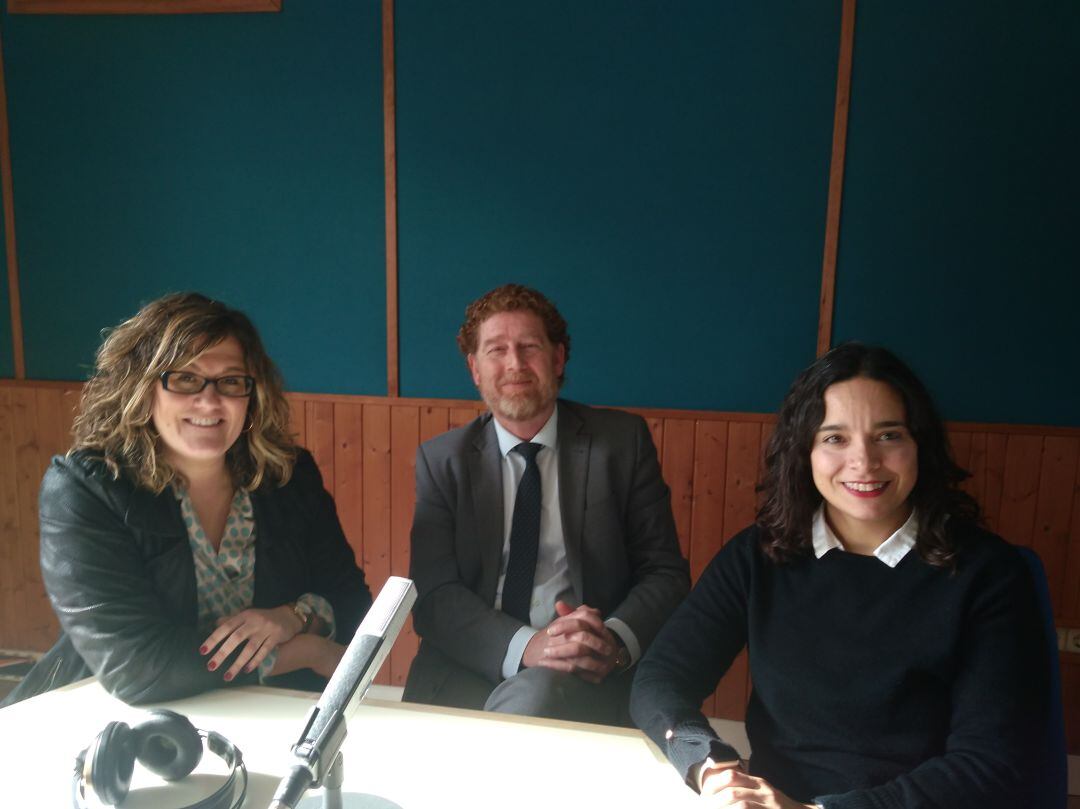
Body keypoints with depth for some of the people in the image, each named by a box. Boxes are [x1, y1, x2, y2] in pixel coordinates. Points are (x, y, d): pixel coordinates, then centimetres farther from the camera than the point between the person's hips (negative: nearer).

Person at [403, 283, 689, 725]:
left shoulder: (623, 441, 4)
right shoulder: (441, 460, 6)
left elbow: (665, 573, 4)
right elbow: (433, 593, -2)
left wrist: (616, 641, -18)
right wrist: (524, 645, -22)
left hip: (585, 674, 0)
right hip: (468, 673, 1)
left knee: (534, 695, -33)